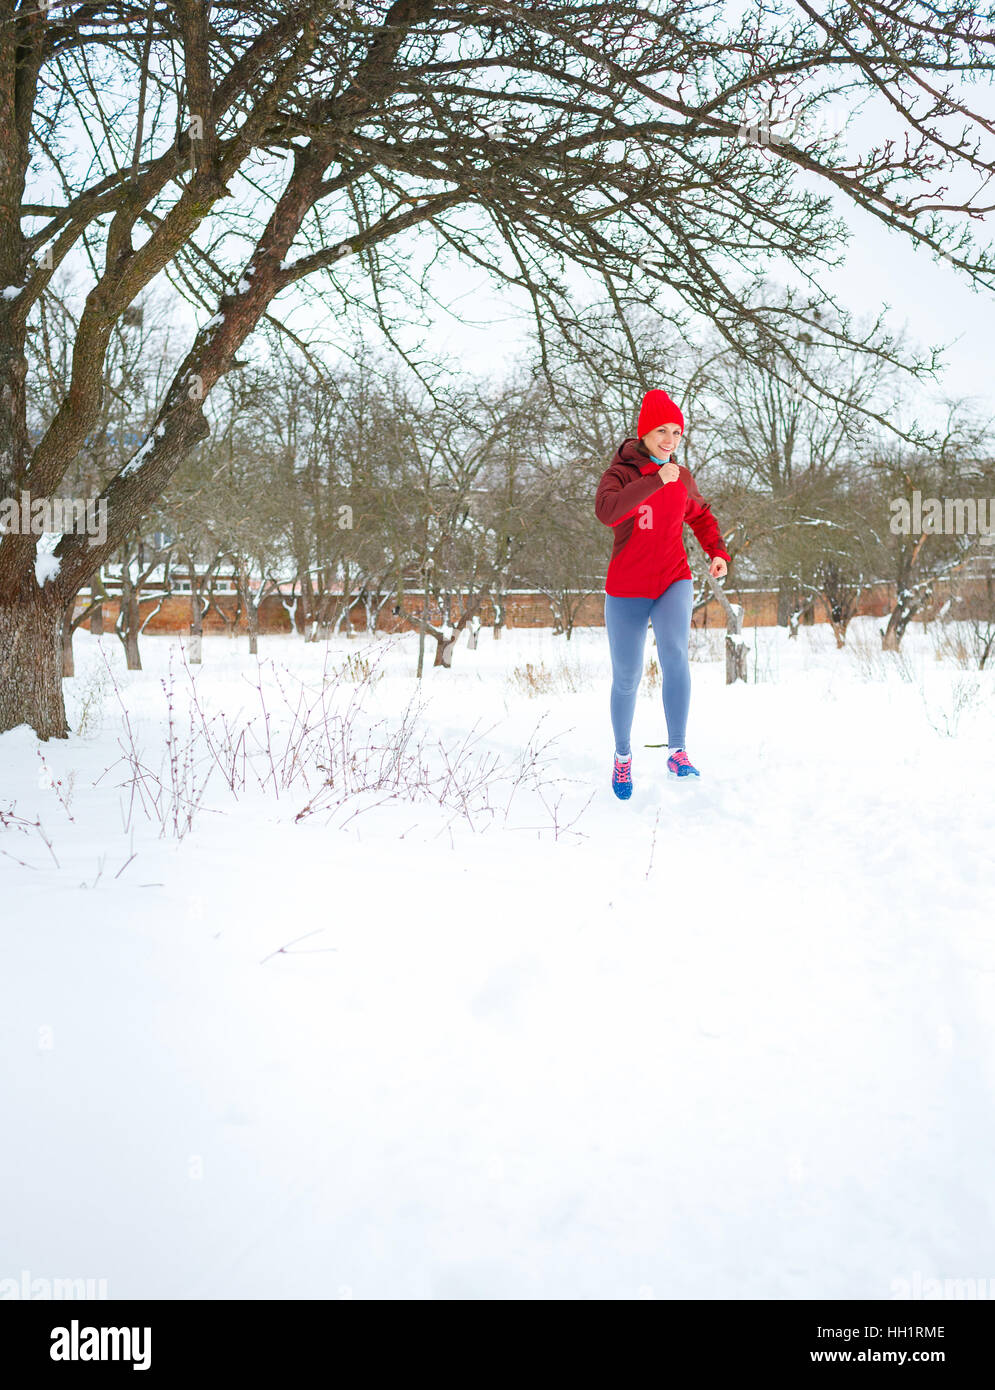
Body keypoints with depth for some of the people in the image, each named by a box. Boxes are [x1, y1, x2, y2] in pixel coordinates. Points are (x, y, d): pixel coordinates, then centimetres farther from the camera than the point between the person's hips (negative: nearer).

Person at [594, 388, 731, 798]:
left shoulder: (682, 477, 6)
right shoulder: (621, 472, -7)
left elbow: (700, 516, 25)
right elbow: (606, 511, -29)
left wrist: (717, 552, 9)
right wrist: (656, 481, -29)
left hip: (673, 581, 2)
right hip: (627, 590, -2)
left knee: (674, 654, -26)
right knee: (627, 678, 6)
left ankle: (677, 752, -22)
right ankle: (623, 755, 29)